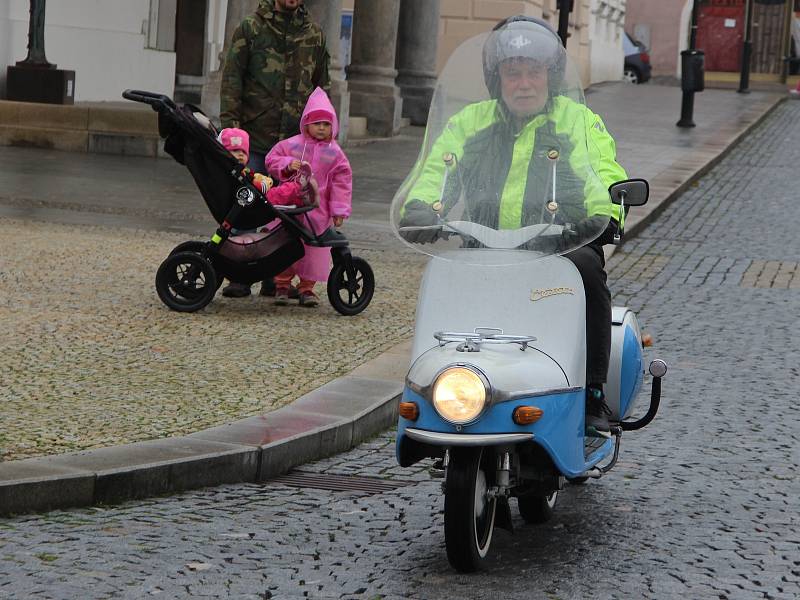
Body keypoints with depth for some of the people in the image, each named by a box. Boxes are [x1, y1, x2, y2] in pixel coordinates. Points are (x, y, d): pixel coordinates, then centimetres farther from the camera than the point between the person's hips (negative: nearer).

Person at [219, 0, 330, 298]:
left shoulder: (314, 35, 12)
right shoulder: (250, 29, 3)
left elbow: (322, 85, 19)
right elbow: (232, 77, -1)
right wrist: (230, 122, -9)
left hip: (295, 139, 3)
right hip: (255, 136, -3)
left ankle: (275, 278, 12)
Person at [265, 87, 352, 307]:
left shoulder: (334, 153, 1)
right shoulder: (291, 145, 1)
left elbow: (341, 182, 1)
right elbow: (272, 159, 6)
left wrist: (339, 211, -3)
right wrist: (287, 165, -14)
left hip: (318, 212, 0)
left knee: (314, 249, 3)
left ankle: (307, 287, 15)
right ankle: (282, 285, 15)